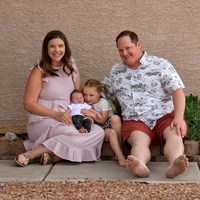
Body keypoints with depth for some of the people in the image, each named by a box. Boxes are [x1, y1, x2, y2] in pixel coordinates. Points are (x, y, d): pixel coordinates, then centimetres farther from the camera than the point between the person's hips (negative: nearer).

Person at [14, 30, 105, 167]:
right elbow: (29, 104, -7)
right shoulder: (40, 71, -4)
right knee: (72, 134, -34)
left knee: (99, 132, -20)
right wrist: (55, 114, -19)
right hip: (42, 122, -5)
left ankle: (55, 155, -23)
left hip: (69, 121, 6)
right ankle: (30, 154, -22)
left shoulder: (72, 69, 10)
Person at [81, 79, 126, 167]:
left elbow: (103, 120, -14)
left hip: (109, 124, -1)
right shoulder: (87, 103, 6)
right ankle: (120, 157, -40)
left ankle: (120, 146, -26)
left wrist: (91, 114, -27)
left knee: (115, 118, -37)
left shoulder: (103, 102, -5)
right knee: (112, 132, -35)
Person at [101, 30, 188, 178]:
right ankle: (140, 166, -66)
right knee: (139, 139, -35)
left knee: (175, 134, -35)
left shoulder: (160, 64, 6)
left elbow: (177, 90, -4)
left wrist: (179, 117, -21)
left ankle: (174, 165, -65)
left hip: (164, 116, -1)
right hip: (135, 121, 1)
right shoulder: (115, 72, 20)